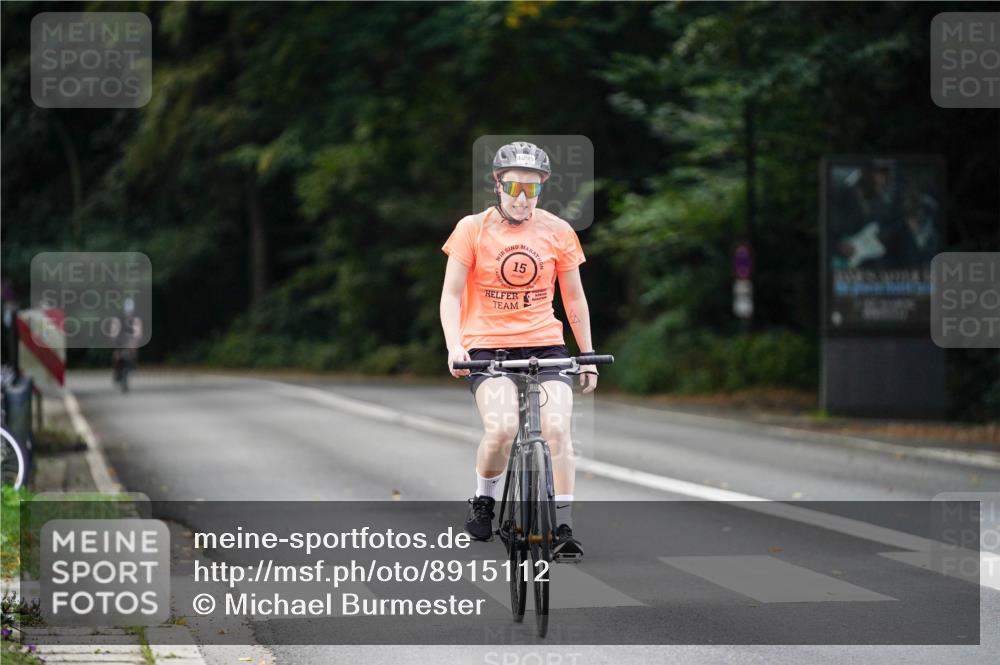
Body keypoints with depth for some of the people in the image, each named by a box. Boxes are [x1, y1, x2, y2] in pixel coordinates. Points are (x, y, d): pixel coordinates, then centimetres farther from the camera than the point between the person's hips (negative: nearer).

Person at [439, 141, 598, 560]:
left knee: (557, 430, -19)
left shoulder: (557, 232, 3)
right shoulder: (473, 229, -2)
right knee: (502, 429, -25)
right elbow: (451, 294, -1)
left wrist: (588, 356, 12)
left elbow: (574, 298, 12)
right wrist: (454, 346, -16)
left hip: (544, 343, 2)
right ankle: (483, 501, 4)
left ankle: (563, 528, -9)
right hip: (487, 346, -2)